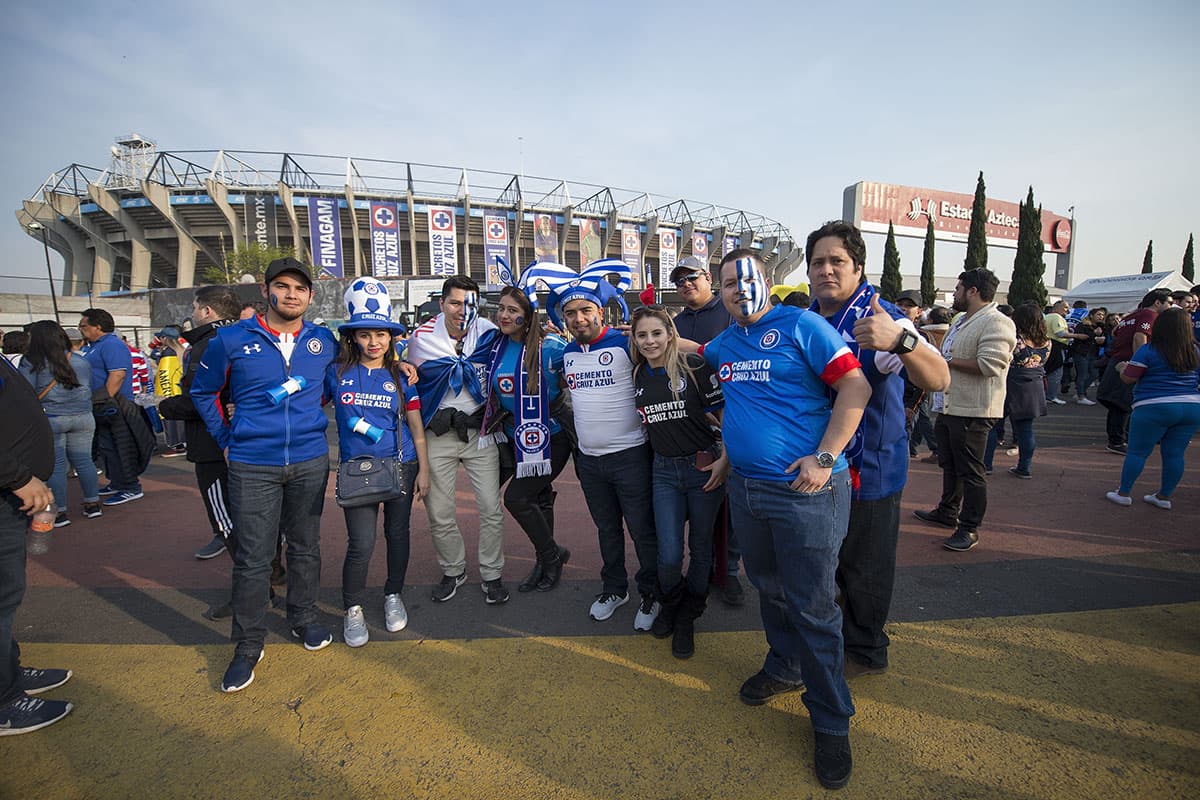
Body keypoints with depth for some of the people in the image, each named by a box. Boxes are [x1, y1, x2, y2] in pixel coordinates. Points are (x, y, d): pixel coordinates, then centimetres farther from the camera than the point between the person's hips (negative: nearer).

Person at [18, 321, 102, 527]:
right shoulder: (82, 361, 7)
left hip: (49, 420, -4)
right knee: (84, 460, 11)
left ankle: (60, 512, 6)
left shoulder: (32, 362, -6)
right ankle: (93, 504, 15)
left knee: (55, 464, 2)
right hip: (82, 417, 4)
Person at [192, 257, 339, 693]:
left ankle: (304, 617, 34)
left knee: (305, 546, 14)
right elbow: (203, 392, 11)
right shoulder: (232, 339, -1)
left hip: (310, 461, 2)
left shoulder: (324, 342, 4)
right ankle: (248, 643, 18)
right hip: (252, 466, -2)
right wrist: (226, 436, 5)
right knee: (252, 557, 2)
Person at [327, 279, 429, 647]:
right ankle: (353, 609, 18)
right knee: (361, 544, -6)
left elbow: (416, 427, 3)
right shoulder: (336, 372, -1)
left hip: (400, 466, 1)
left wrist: (423, 471, 1)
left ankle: (394, 596, 35)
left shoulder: (401, 376, 0)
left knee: (397, 534, 13)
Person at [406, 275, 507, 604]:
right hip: (437, 436, 1)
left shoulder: (488, 332, -4)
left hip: (480, 431, 0)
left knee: (491, 509, 0)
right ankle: (453, 571, 31)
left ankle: (492, 574, 21)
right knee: (439, 514, 7)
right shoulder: (421, 337, -4)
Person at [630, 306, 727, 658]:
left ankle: (687, 617, 34)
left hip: (704, 467, -2)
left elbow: (725, 414, -8)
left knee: (700, 548, 11)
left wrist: (724, 461, -12)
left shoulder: (694, 366, -11)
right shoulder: (637, 375, 3)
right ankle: (670, 603, 32)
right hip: (664, 471, 3)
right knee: (669, 556, -1)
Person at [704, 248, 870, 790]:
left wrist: (825, 457, -19)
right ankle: (785, 668, 43)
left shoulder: (799, 325, -8)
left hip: (806, 489, -6)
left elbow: (856, 386, -13)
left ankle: (831, 721, 20)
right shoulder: (724, 344, 12)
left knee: (812, 607, 1)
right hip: (746, 486, 7)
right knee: (768, 587, 20)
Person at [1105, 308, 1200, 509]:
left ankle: (1123, 493, 10)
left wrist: (1123, 368, 14)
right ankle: (1164, 497, 19)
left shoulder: (1148, 350, -9)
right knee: (1174, 455, 11)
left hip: (1154, 408, -5)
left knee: (1137, 452, 3)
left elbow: (1127, 379, -6)